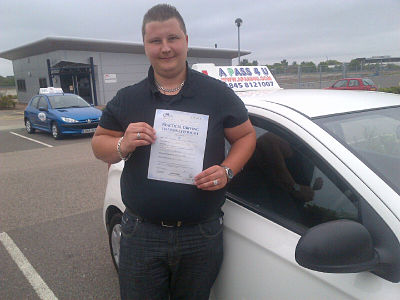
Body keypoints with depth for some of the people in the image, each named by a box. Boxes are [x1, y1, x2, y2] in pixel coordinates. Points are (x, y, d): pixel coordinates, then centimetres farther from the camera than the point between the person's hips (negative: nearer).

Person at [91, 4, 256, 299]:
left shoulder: (217, 94, -1)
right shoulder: (127, 99, 2)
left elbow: (246, 135, 5)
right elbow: (99, 143, 8)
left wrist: (227, 171, -13)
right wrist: (123, 146, -15)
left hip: (203, 235, 0)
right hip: (141, 234, 1)